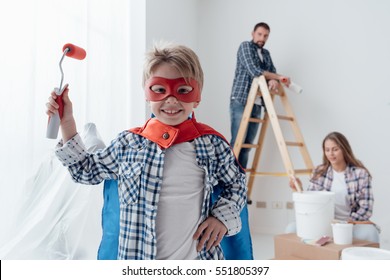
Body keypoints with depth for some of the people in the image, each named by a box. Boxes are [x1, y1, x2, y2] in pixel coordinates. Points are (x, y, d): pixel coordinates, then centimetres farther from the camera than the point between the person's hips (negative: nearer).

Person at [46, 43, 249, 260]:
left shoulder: (212, 144, -8)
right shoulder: (128, 143, -5)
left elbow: (237, 183, 9)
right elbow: (86, 171, 9)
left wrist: (223, 217, -7)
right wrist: (67, 122, 1)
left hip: (199, 263, 0)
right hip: (138, 259, 1)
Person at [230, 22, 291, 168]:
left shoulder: (266, 53, 22)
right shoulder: (245, 46, 1)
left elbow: (272, 72, 10)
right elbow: (253, 71, -13)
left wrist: (274, 80, -15)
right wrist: (279, 77, -9)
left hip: (257, 104, 6)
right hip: (240, 102, -6)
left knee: (247, 144, 3)